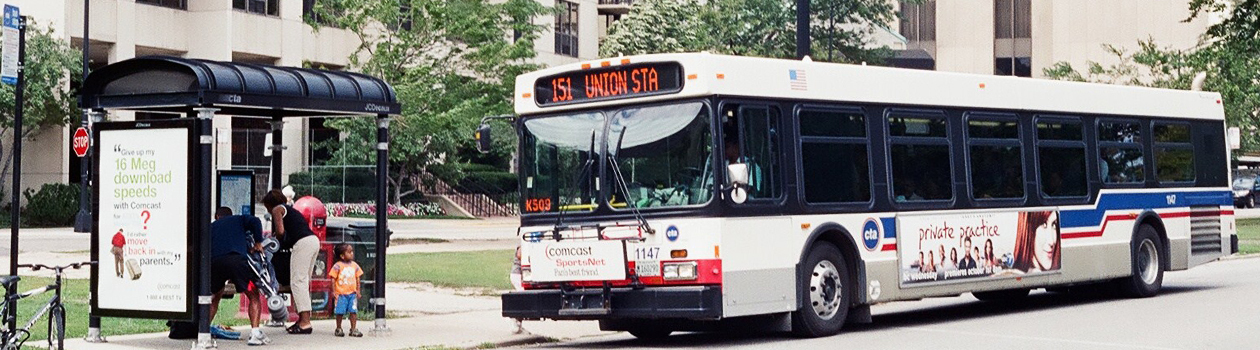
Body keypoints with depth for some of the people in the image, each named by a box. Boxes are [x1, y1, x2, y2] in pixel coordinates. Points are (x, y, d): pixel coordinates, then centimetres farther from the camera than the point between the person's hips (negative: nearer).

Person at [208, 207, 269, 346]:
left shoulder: (211, 226, 34)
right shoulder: (238, 220, 28)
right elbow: (255, 222, 8)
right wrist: (258, 243, 15)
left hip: (214, 262, 3)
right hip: (236, 259, -3)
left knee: (216, 297, 27)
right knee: (253, 296, 9)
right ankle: (255, 333, -7)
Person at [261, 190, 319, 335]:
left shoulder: (277, 209, 6)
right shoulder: (290, 210, 32)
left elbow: (280, 231, -6)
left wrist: (278, 242, 13)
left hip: (303, 242, -9)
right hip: (314, 240, 9)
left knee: (297, 281, -10)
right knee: (304, 282, 13)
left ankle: (305, 322, -17)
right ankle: (303, 319, 14)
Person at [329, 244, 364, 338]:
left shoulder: (354, 265, 8)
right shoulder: (337, 266, -7)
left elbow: (357, 278, 16)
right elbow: (333, 279, -5)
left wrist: (357, 291, 13)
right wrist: (334, 292, -9)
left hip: (352, 293, 4)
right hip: (341, 294, -4)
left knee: (353, 311, 1)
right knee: (340, 312, 2)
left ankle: (353, 329, 7)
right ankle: (338, 329, 15)